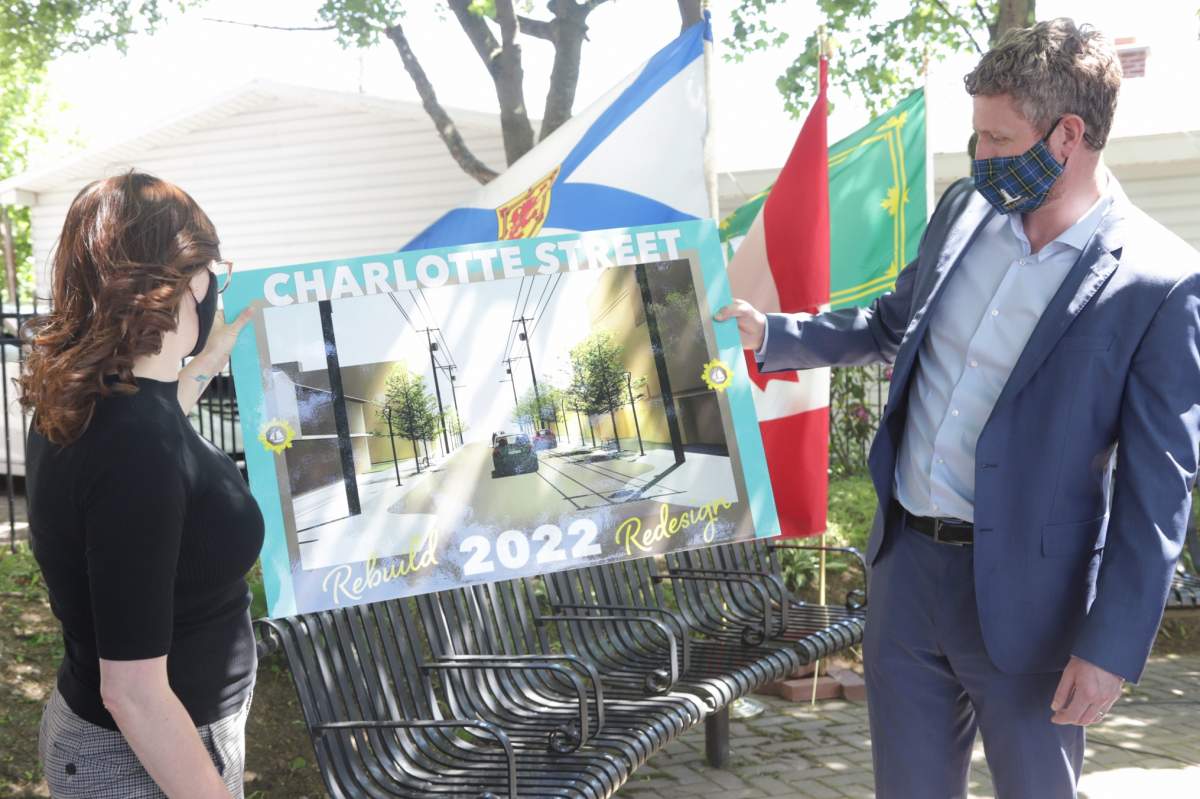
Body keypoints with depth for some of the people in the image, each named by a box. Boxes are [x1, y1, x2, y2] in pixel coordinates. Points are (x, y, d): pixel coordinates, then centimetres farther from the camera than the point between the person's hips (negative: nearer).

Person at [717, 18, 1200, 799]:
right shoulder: (965, 210, 3)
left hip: (1023, 596, -5)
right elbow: (893, 325, 21)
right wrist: (770, 333, 11)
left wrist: (1113, 647, -14)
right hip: (906, 563, 5)